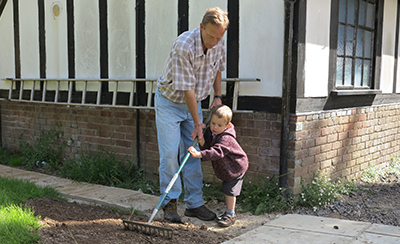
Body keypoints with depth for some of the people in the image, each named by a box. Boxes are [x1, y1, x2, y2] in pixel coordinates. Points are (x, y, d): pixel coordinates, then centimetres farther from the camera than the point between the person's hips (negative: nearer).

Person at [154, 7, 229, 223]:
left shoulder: (219, 44, -9)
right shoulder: (183, 46, -30)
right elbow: (186, 89, -27)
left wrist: (217, 96, 5)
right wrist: (197, 123, -21)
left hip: (193, 102, 6)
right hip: (169, 102, -5)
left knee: (192, 153, 5)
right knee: (170, 154, -8)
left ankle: (194, 203, 11)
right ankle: (170, 202, 5)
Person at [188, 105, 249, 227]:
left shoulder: (226, 138, -34)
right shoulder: (209, 132, -8)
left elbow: (217, 152, -47)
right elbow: (207, 148, -7)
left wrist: (199, 154, -58)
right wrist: (202, 142, -29)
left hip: (236, 168, -8)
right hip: (224, 169, 8)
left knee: (230, 190, -5)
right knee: (226, 189, 18)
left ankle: (230, 215, 8)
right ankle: (229, 211, 33)